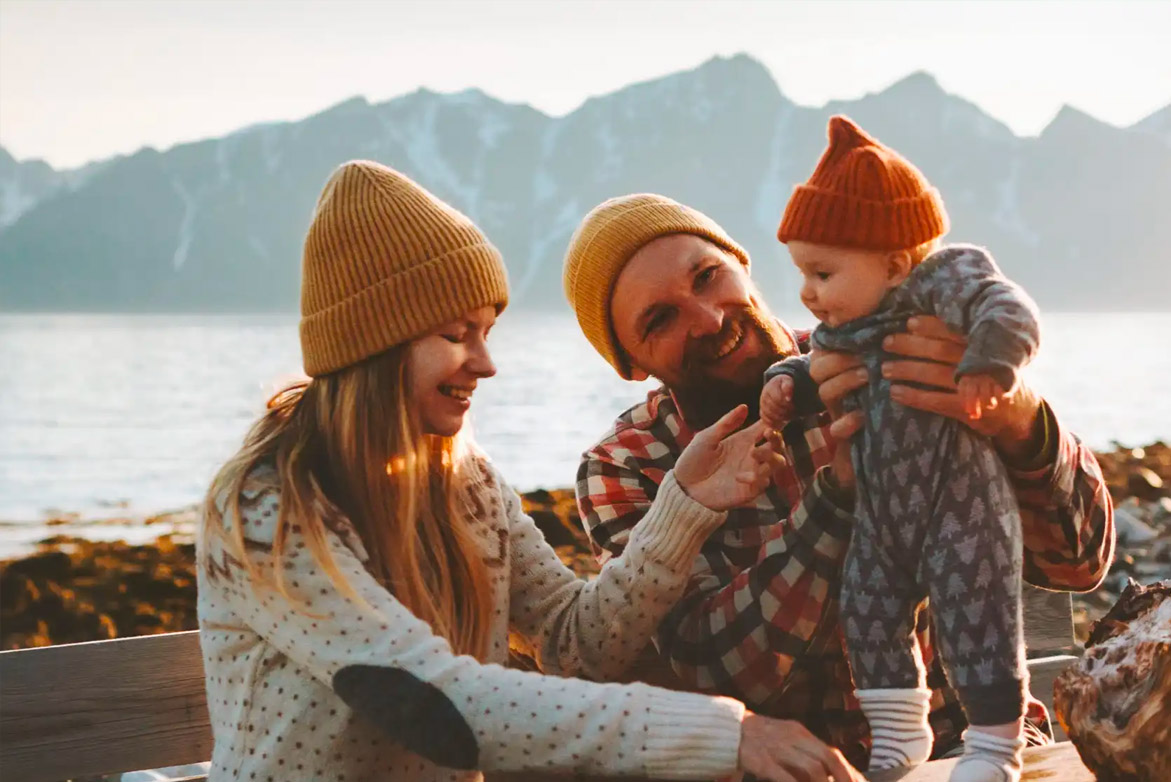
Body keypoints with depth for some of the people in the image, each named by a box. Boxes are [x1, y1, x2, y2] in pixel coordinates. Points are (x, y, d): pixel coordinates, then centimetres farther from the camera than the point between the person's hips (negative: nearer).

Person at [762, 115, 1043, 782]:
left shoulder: (946, 279, -16)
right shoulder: (838, 329, 6)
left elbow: (1011, 313, -28)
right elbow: (817, 368, 19)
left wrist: (988, 366, -44)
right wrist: (787, 383, -2)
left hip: (962, 507, -7)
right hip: (881, 513, 8)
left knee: (976, 623, -2)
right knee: (869, 613, 13)